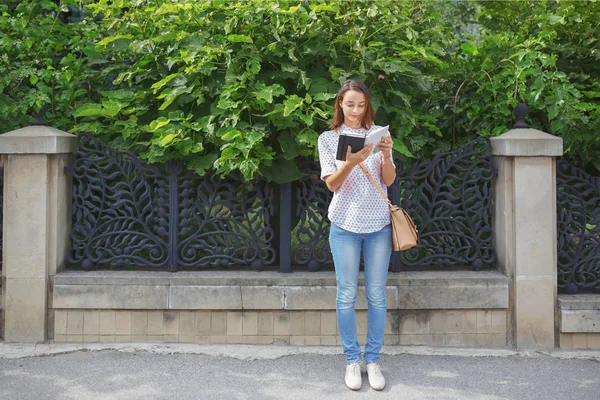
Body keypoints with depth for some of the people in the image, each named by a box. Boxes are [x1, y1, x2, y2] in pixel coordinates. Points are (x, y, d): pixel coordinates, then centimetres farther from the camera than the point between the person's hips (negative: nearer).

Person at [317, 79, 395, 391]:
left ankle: (373, 360, 13)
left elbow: (388, 180, 1)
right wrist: (350, 163, -24)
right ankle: (352, 360, 12)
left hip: (378, 224, 1)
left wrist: (386, 156, -19)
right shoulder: (329, 138, 2)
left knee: (377, 296, 4)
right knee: (346, 296, 1)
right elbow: (332, 184, -6)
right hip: (345, 225, -1)